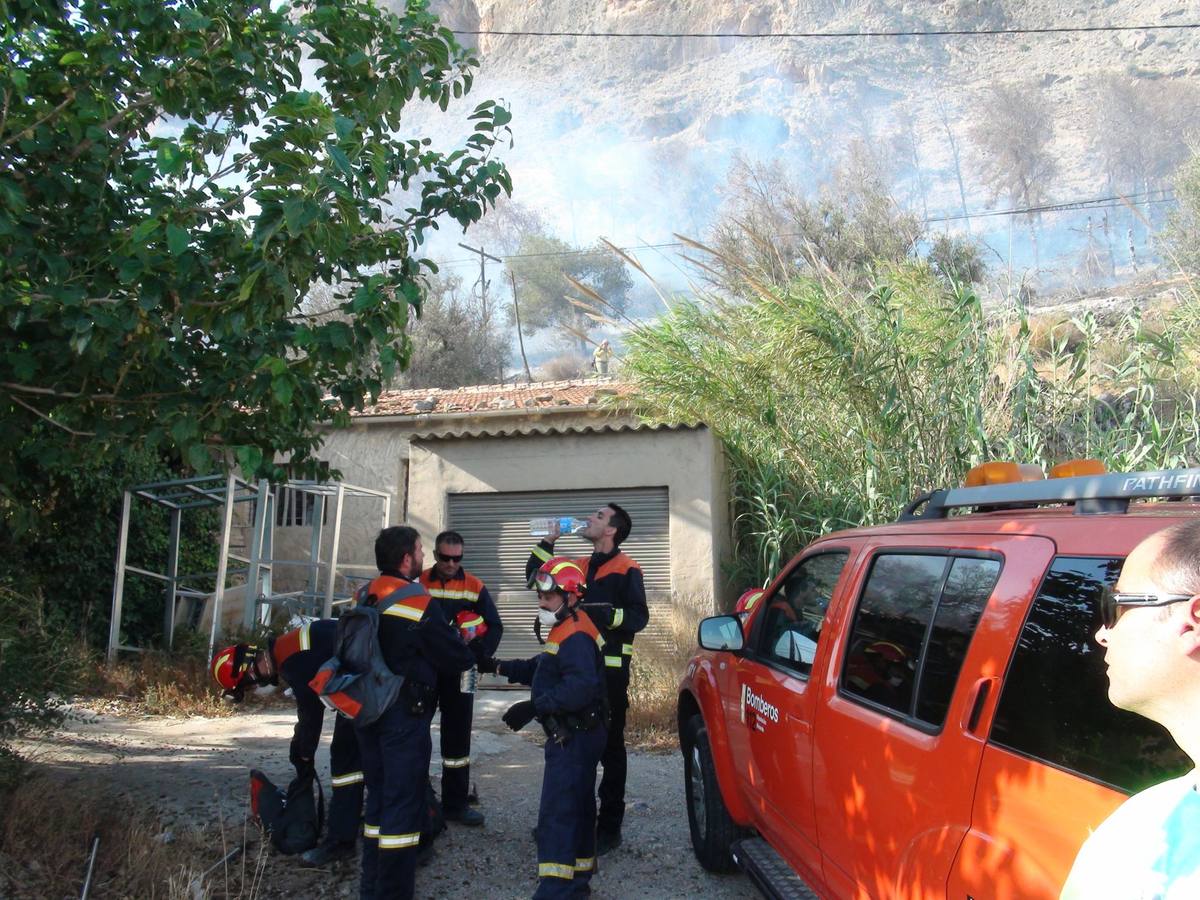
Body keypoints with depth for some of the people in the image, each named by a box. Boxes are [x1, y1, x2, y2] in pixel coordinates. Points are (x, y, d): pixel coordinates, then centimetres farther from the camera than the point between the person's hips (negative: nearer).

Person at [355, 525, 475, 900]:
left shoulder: (362, 598, 5)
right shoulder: (419, 603, -17)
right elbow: (455, 657, -13)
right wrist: (470, 652, 10)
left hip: (367, 710, 8)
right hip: (403, 715, -7)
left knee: (378, 796, 18)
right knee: (403, 800, 2)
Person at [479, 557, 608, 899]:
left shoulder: (577, 636, -22)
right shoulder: (565, 631, 15)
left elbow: (582, 685, -35)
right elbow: (541, 669, 23)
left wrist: (534, 707, -37)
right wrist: (499, 667, 17)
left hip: (574, 738, -11)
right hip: (573, 735, 11)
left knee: (556, 812, -11)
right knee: (577, 807, 20)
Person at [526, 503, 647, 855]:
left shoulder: (626, 569, -6)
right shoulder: (580, 567, 14)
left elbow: (638, 616, -14)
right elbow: (535, 575, 18)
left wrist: (605, 613, -26)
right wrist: (548, 542, 10)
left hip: (611, 670, -7)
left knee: (610, 746, 2)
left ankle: (609, 828, 11)